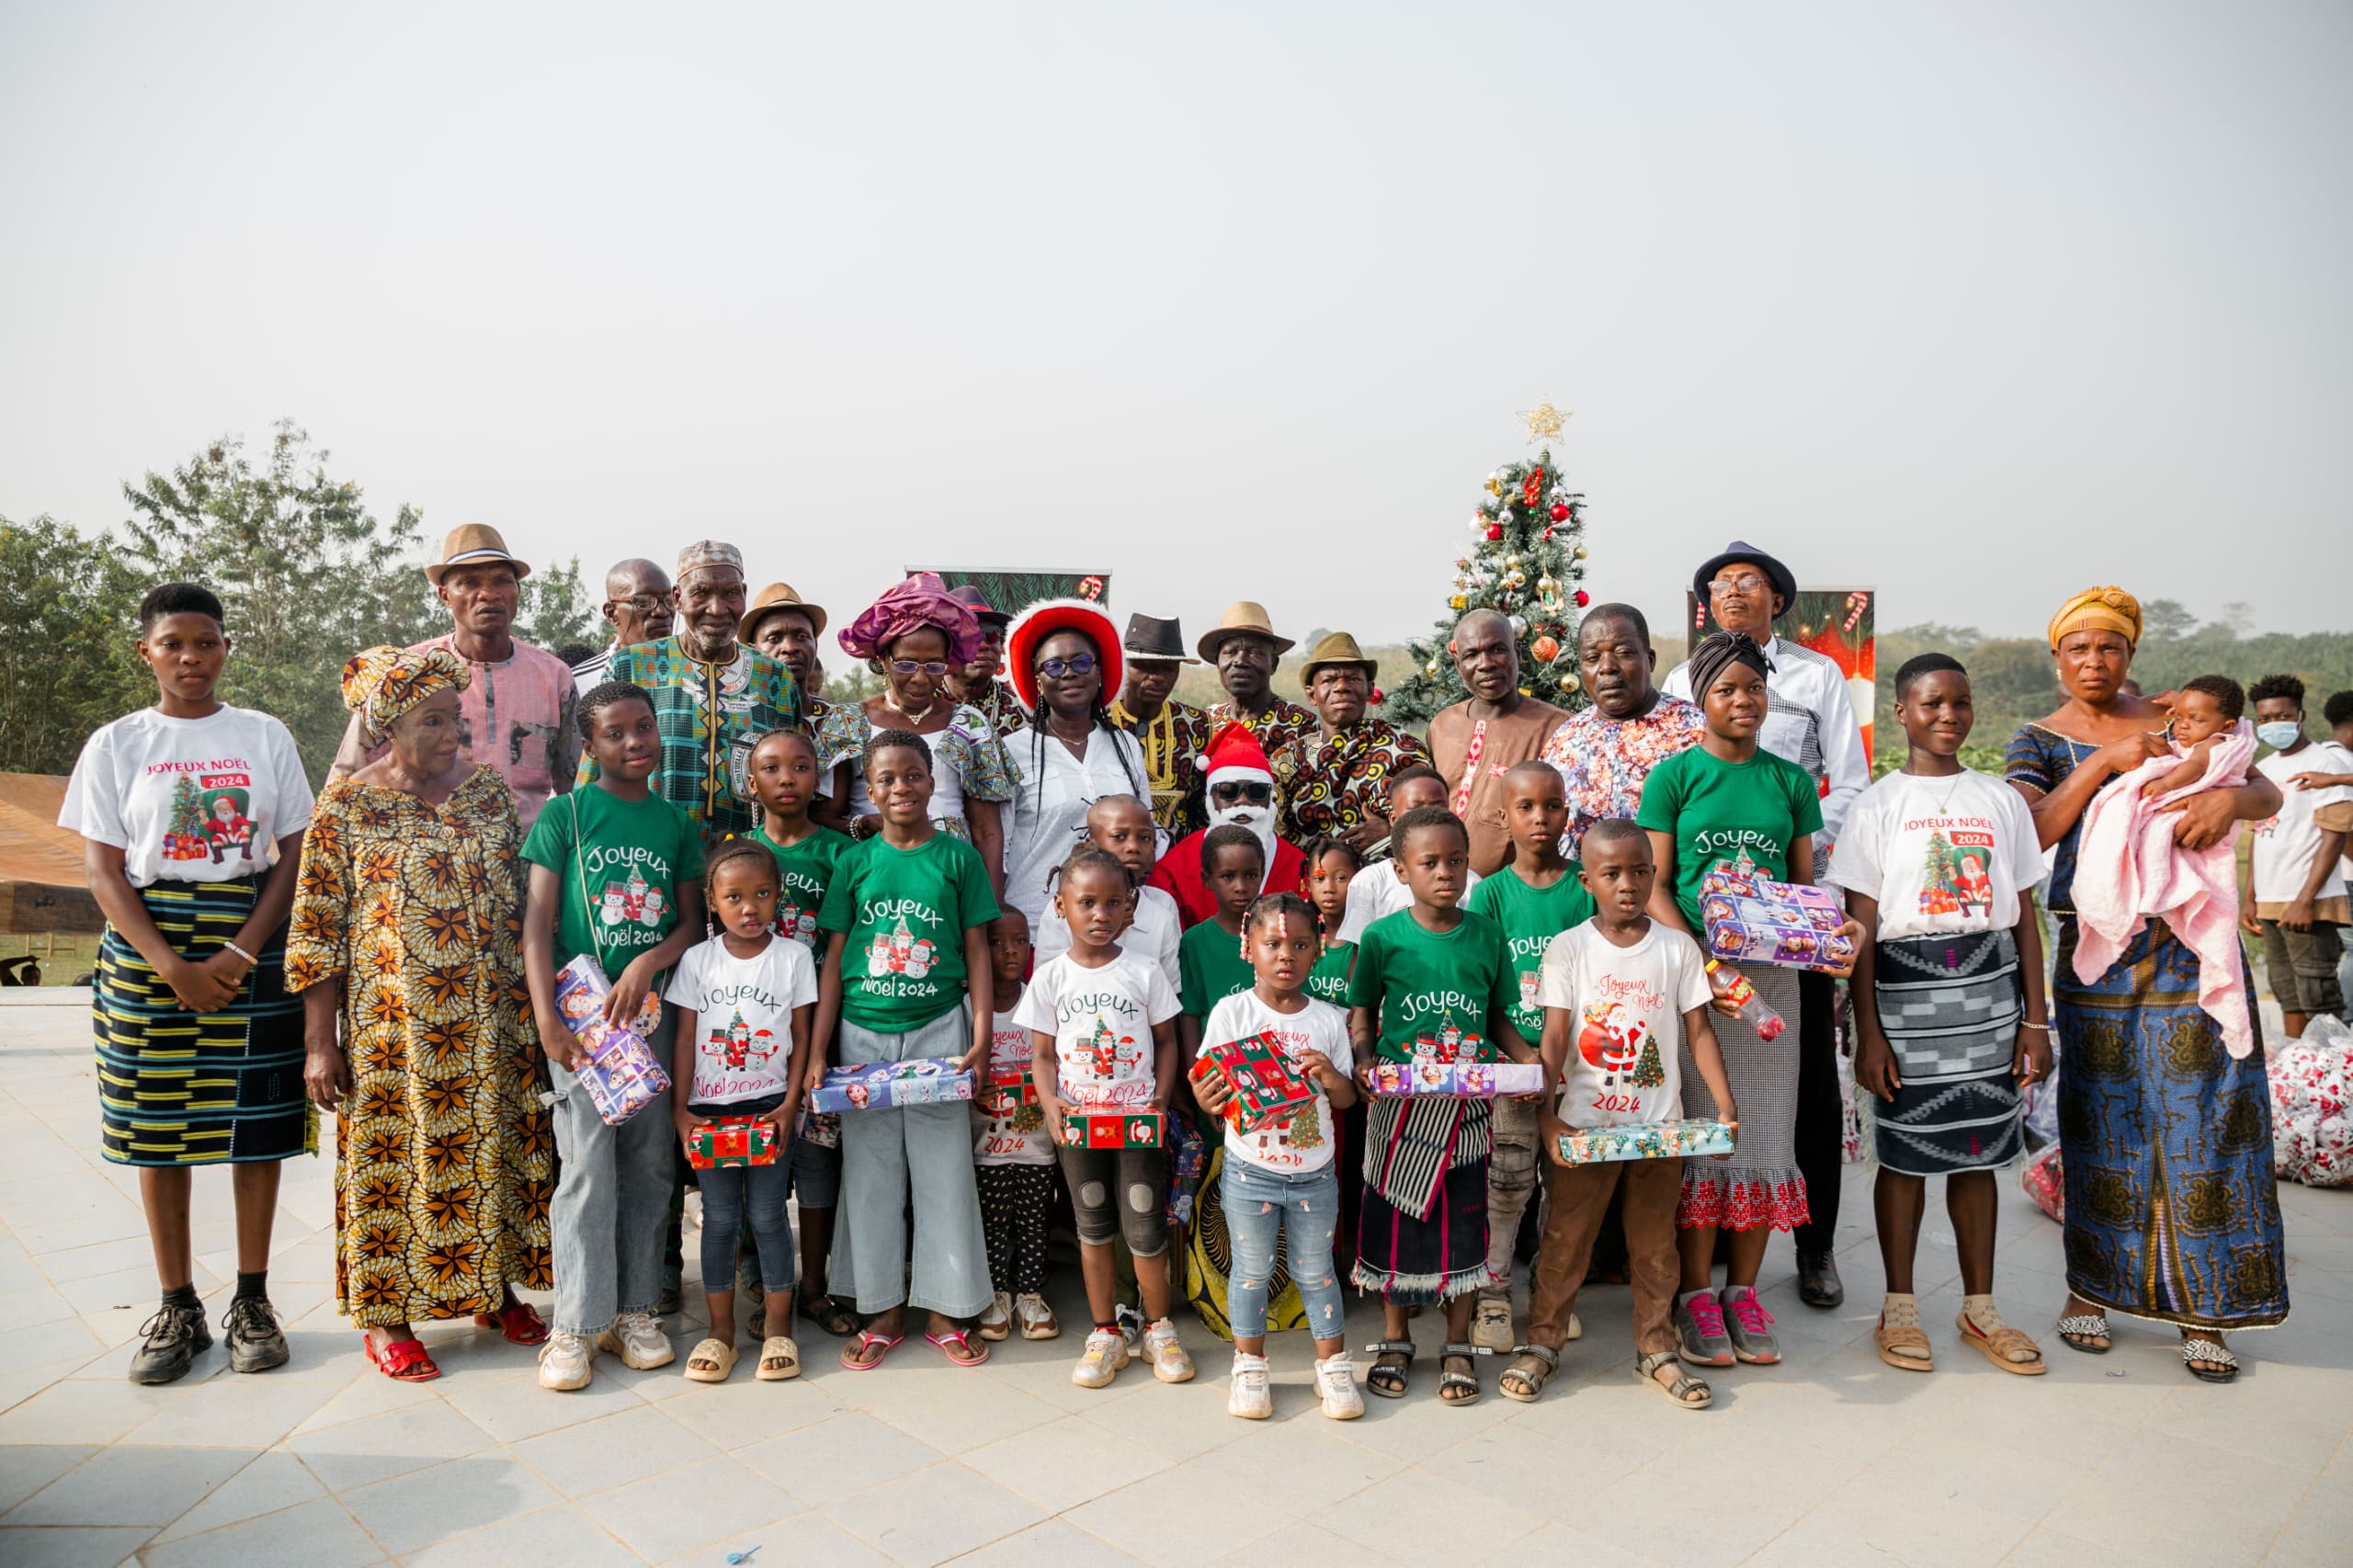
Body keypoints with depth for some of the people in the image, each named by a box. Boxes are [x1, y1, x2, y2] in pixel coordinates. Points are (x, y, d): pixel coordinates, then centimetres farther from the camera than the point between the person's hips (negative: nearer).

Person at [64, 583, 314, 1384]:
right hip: (149, 943, 0)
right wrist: (173, 965, -12)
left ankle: (252, 1301, 14)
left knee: (256, 1121, 2)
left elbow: (296, 852, 2)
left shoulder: (265, 737, 5)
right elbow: (103, 869, 0)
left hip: (253, 936, 0)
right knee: (157, 1127, 4)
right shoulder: (117, 743, 5)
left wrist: (242, 952, -10)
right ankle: (177, 1308, 16)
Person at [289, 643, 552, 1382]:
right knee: (392, 1160, 6)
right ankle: (388, 1316, 23)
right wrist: (319, 1045, -7)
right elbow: (318, 933, -5)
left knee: (495, 1147, 11)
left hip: (492, 1022, 4)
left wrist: (536, 1006, 10)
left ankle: (495, 1287, 29)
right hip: (392, 1029, -3)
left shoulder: (490, 790, 4)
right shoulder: (346, 807, -6)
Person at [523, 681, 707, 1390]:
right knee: (587, 1163, -6)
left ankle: (633, 1309, 19)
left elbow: (692, 922, 8)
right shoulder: (565, 814, 0)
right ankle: (576, 1324, 4)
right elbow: (538, 921, -5)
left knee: (651, 1162, 7)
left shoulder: (677, 820, 9)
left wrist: (648, 963, -13)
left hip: (655, 1006, 3)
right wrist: (547, 1019, -14)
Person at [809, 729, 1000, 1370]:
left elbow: (977, 953, 0)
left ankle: (944, 1311, 18)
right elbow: (834, 961, 4)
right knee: (870, 1173, 9)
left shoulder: (958, 857, 0)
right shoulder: (854, 863, 3)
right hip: (863, 1034, 2)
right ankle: (884, 1312, 23)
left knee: (943, 1171, 4)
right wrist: (817, 1052, -1)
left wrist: (980, 1040, -8)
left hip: (938, 1030, -1)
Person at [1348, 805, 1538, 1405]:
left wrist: (1530, 1058, -8)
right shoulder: (1382, 937, -6)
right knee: (1396, 1218, 9)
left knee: (1463, 1220, 9)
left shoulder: (1487, 935, 1)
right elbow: (1361, 1014, 2)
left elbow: (1497, 1015, 8)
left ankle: (1458, 1346, 27)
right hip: (1400, 1103, -1)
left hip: (1468, 1104, 2)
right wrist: (1364, 1062, -16)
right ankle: (1394, 1340, 28)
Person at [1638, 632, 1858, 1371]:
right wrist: (1704, 965, -16)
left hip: (1772, 972, 3)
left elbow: (1805, 884, 13)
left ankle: (1744, 1291, 19)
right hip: (1693, 971, -3)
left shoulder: (1791, 781, 10)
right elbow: (1654, 887, -4)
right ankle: (1696, 1295, 11)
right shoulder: (1673, 777, 1)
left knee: (1764, 1129, 6)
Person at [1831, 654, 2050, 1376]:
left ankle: (1979, 1307, 23)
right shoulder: (1879, 805, 0)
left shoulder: (2002, 800, 9)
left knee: (1978, 1152, 9)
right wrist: (1868, 1032, -7)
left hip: (1989, 987, 3)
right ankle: (1899, 1308, 18)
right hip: (1906, 985, -2)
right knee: (1905, 1152, 4)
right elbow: (1861, 926, -2)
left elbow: (2025, 915, 10)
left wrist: (2036, 1018, 4)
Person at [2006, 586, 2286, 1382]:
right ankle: (2089, 1289, 16)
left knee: (2201, 1116, 0)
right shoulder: (2040, 741, 5)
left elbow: (2269, 793, 5)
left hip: (2192, 942, 2)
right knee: (2102, 1115, 2)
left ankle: (2204, 1310, 10)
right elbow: (2031, 832, -10)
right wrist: (2105, 762, -15)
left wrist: (2229, 797, -17)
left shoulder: (2177, 719, 11)